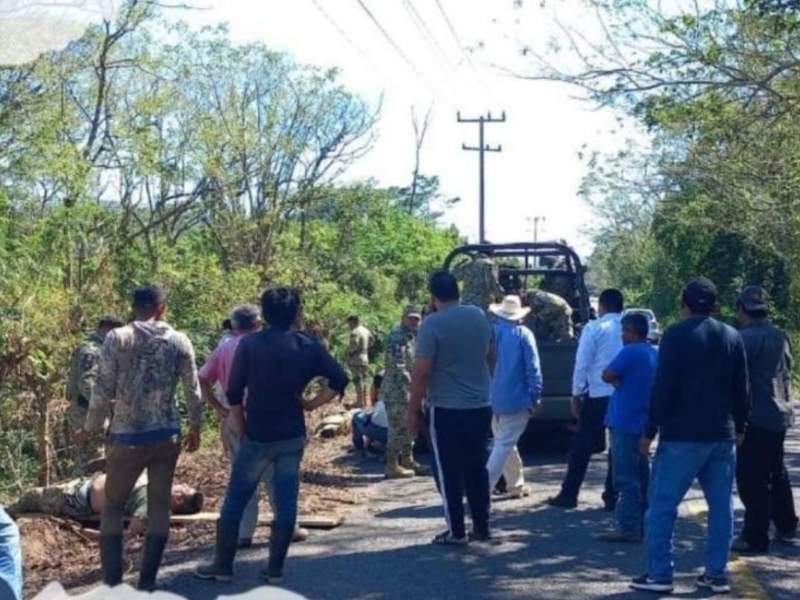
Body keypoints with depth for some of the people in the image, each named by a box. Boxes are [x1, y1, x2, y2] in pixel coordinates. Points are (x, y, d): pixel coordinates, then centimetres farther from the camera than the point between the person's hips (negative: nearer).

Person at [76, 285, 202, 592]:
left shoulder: (117, 338, -7)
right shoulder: (179, 341, 0)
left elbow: (103, 390, -8)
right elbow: (193, 390, 3)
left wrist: (90, 428, 6)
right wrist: (195, 426, 18)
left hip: (127, 437, -2)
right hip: (167, 436, 2)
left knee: (113, 506, 11)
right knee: (159, 506, 11)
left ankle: (112, 581, 7)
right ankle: (148, 580, 11)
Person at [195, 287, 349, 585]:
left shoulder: (249, 344, -6)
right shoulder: (308, 345, 0)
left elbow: (234, 394, -5)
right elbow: (339, 380, -5)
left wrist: (242, 430, 7)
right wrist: (311, 403, 5)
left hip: (258, 437, -2)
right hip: (293, 437, 2)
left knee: (235, 501, 8)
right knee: (286, 503, 7)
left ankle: (223, 565, 14)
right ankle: (275, 569, 11)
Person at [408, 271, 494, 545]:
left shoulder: (432, 324, -14)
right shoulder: (480, 316, 5)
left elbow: (422, 371, -16)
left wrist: (413, 410, -7)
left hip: (447, 409, -6)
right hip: (480, 406, 6)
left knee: (450, 473, 3)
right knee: (477, 469, 14)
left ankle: (456, 532, 8)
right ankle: (481, 526, 20)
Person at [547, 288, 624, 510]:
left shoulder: (594, 328, -5)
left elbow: (582, 364, -6)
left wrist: (576, 395, 1)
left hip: (598, 396, -3)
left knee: (582, 447, 6)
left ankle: (568, 495, 10)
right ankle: (613, 496, 14)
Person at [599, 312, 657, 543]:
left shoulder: (631, 352, -15)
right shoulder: (653, 354, 12)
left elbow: (607, 375, -17)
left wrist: (618, 380, 2)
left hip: (626, 423, -9)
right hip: (643, 422, 9)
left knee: (626, 478, -7)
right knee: (640, 475, 15)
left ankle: (628, 528, -7)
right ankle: (641, 523, 21)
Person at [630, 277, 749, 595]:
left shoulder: (676, 335, -9)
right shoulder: (733, 337, 8)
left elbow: (663, 388, -13)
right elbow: (742, 389, 12)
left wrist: (650, 431, -7)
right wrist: (739, 426, 23)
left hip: (682, 435, -6)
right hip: (722, 435, 6)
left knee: (662, 505, -1)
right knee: (721, 506, 11)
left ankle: (659, 574, -2)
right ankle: (717, 574, 14)